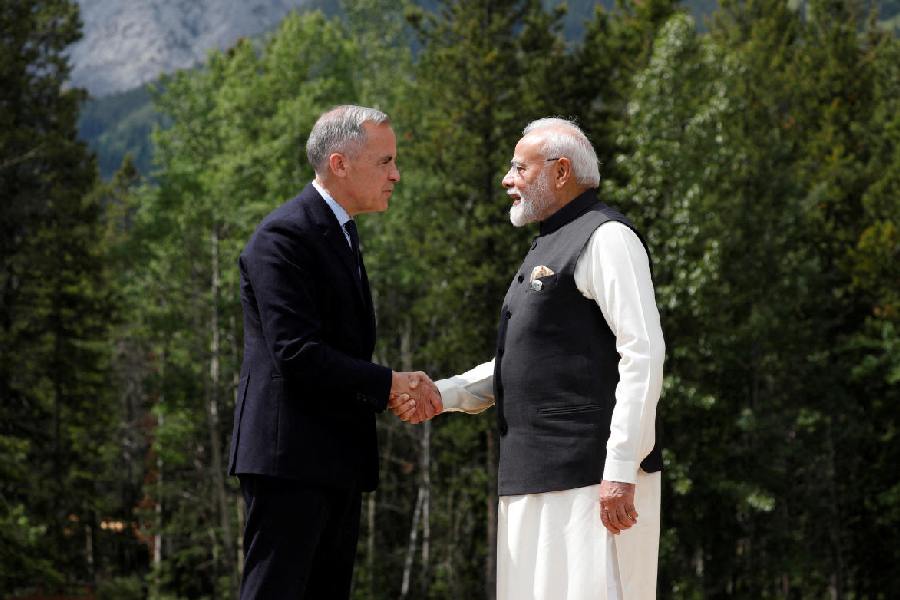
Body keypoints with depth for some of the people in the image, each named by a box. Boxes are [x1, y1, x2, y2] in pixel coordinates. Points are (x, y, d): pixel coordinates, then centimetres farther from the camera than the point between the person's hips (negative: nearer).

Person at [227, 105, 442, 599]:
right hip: (289, 456, -10)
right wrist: (389, 384, -16)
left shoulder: (340, 235, 19)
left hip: (336, 463, 10)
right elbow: (296, 353, -21)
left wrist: (399, 393, 4)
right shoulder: (284, 236, -12)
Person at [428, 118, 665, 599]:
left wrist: (622, 470, -22)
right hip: (537, 479, 10)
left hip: (590, 481, -10)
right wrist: (442, 394, 10)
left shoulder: (605, 237, -7)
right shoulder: (548, 249, 24)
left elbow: (644, 355, -16)